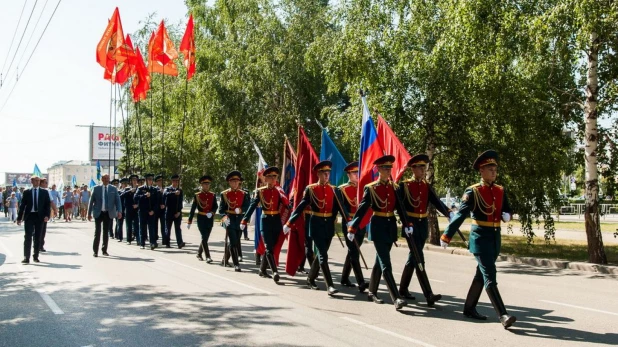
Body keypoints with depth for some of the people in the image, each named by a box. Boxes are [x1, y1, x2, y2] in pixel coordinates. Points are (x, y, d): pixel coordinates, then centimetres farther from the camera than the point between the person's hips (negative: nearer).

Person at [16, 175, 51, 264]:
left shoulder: (44, 192, 7)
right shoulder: (26, 192, 5)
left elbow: (48, 205, 4)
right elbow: (22, 205, 4)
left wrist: (47, 215, -10)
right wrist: (19, 218, 0)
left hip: (39, 216, 1)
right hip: (29, 216, -1)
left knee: (37, 237, 7)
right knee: (28, 237, -6)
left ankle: (35, 256, 17)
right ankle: (26, 257, -6)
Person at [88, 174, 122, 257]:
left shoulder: (113, 189, 4)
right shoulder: (96, 188, 0)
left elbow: (117, 200, 0)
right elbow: (91, 201, 2)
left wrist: (119, 211, -12)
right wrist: (89, 213, 0)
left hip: (108, 213, 2)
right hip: (98, 213, -2)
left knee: (106, 232, 9)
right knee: (97, 232, -3)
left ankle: (104, 250, 19)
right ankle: (95, 251, 3)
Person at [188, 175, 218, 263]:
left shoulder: (212, 195, 6)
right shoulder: (197, 195, -2)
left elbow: (215, 206, 2)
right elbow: (193, 209, -1)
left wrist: (211, 213, -19)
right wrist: (189, 221, -2)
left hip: (210, 219, 4)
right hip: (201, 219, -4)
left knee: (205, 238, 11)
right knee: (204, 238, -11)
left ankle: (199, 254, 29)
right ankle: (208, 257, -13)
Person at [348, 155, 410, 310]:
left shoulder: (394, 187, 8)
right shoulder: (370, 188, -7)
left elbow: (400, 207, 8)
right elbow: (362, 209, -8)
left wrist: (407, 224, -4)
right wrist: (352, 229, -12)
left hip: (391, 226, 6)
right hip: (378, 226, -6)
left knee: (380, 261, 14)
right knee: (386, 264, -10)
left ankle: (372, 292, 26)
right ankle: (396, 299, -14)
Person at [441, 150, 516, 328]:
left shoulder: (500, 191, 9)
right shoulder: (473, 191, -10)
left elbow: (507, 209, 20)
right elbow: (460, 214, -14)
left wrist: (507, 215, -5)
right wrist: (446, 236, -18)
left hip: (495, 237, 7)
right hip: (480, 237, -7)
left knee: (481, 275, 15)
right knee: (490, 277, -11)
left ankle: (469, 308, 28)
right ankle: (503, 316, -14)